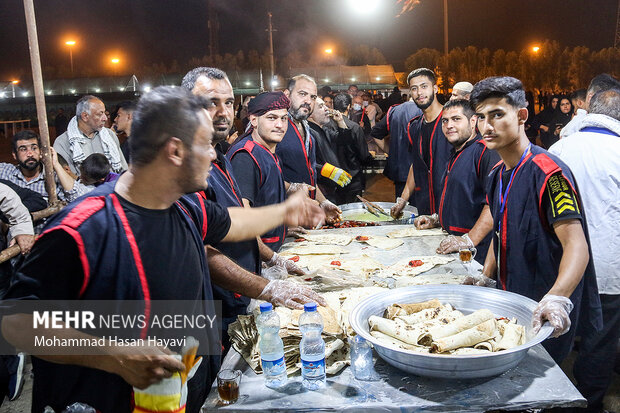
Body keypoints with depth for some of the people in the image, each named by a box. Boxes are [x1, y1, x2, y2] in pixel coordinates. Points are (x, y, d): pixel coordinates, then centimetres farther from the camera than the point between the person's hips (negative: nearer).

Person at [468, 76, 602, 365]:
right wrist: (484, 279, 7)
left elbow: (576, 246, -30)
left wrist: (557, 299, -45)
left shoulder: (548, 172, -22)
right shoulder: (497, 175, 6)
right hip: (509, 300, 8)